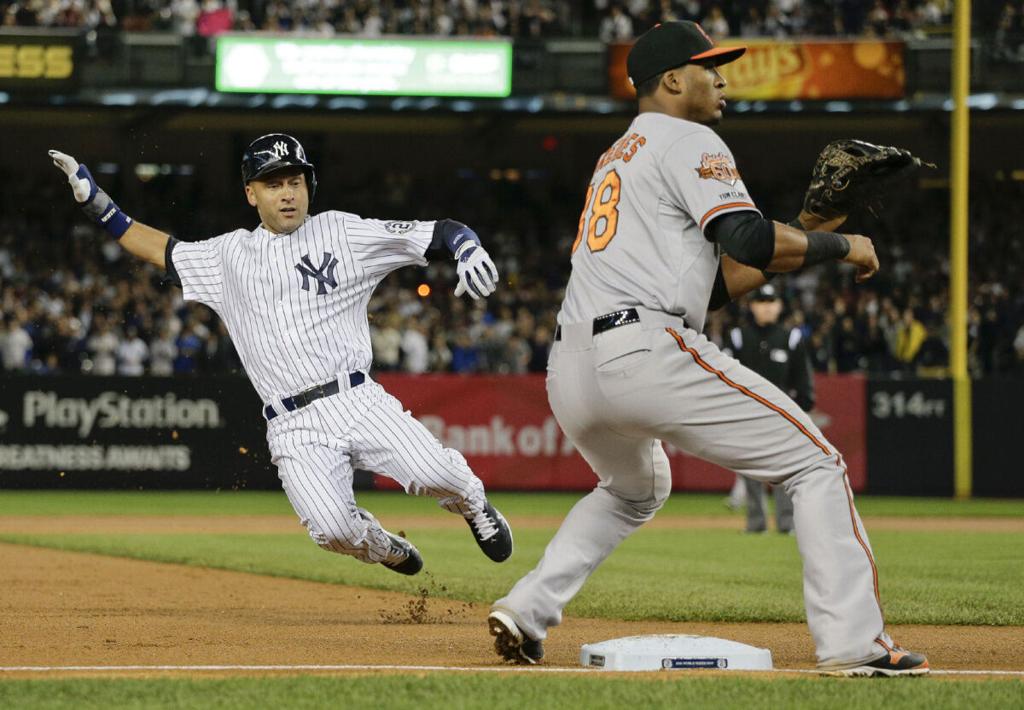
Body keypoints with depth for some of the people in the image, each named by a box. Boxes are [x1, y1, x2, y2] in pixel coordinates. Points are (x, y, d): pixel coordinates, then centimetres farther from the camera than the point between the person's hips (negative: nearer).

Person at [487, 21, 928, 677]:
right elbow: (746, 239, -12)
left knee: (633, 489, 36)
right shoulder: (688, 143, 4)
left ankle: (527, 613, 19)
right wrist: (838, 245, 3)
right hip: (648, 352, -9)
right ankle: (853, 642, -15)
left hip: (569, 374, 9)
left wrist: (800, 241, 23)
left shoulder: (616, 159, 31)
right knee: (815, 465, -2)